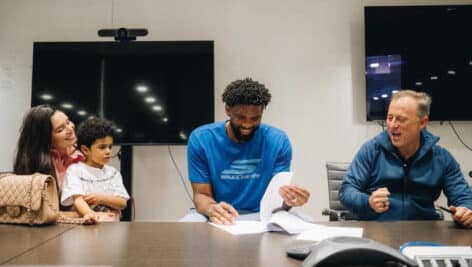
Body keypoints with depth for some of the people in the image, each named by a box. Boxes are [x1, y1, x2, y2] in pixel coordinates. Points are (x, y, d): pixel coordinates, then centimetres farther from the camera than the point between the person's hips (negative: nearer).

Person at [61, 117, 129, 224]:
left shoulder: (113, 172, 13)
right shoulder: (75, 170, 1)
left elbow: (122, 203, 7)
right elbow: (77, 199, -14)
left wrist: (102, 198, -9)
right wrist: (91, 215, -33)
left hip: (112, 224, 3)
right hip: (87, 224, -2)